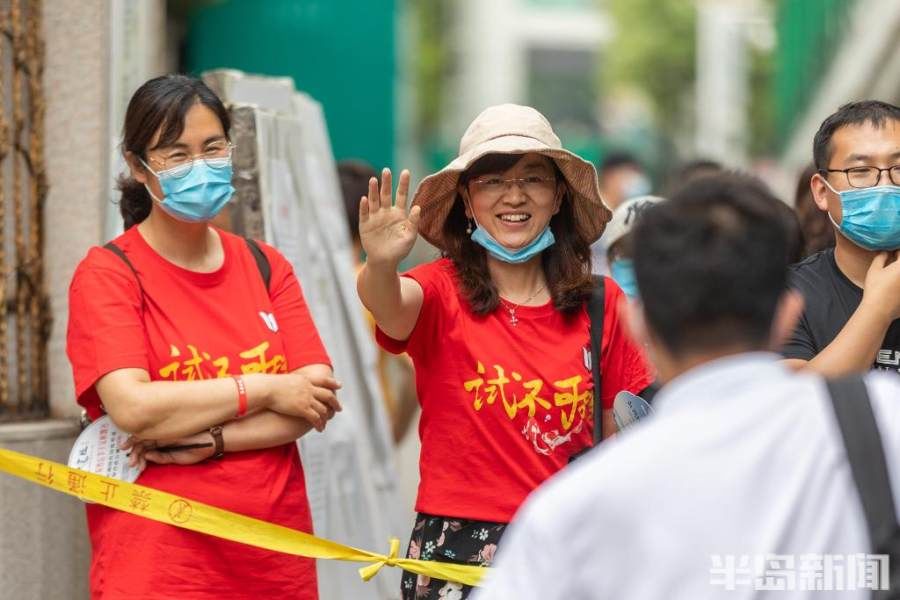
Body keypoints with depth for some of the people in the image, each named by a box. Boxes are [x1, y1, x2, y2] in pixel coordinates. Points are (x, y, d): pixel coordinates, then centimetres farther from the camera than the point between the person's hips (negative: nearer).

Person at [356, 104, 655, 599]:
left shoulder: (601, 303, 4)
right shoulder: (441, 290, -4)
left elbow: (620, 438, 12)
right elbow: (388, 303, -28)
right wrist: (380, 266, -49)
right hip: (456, 555, -2)